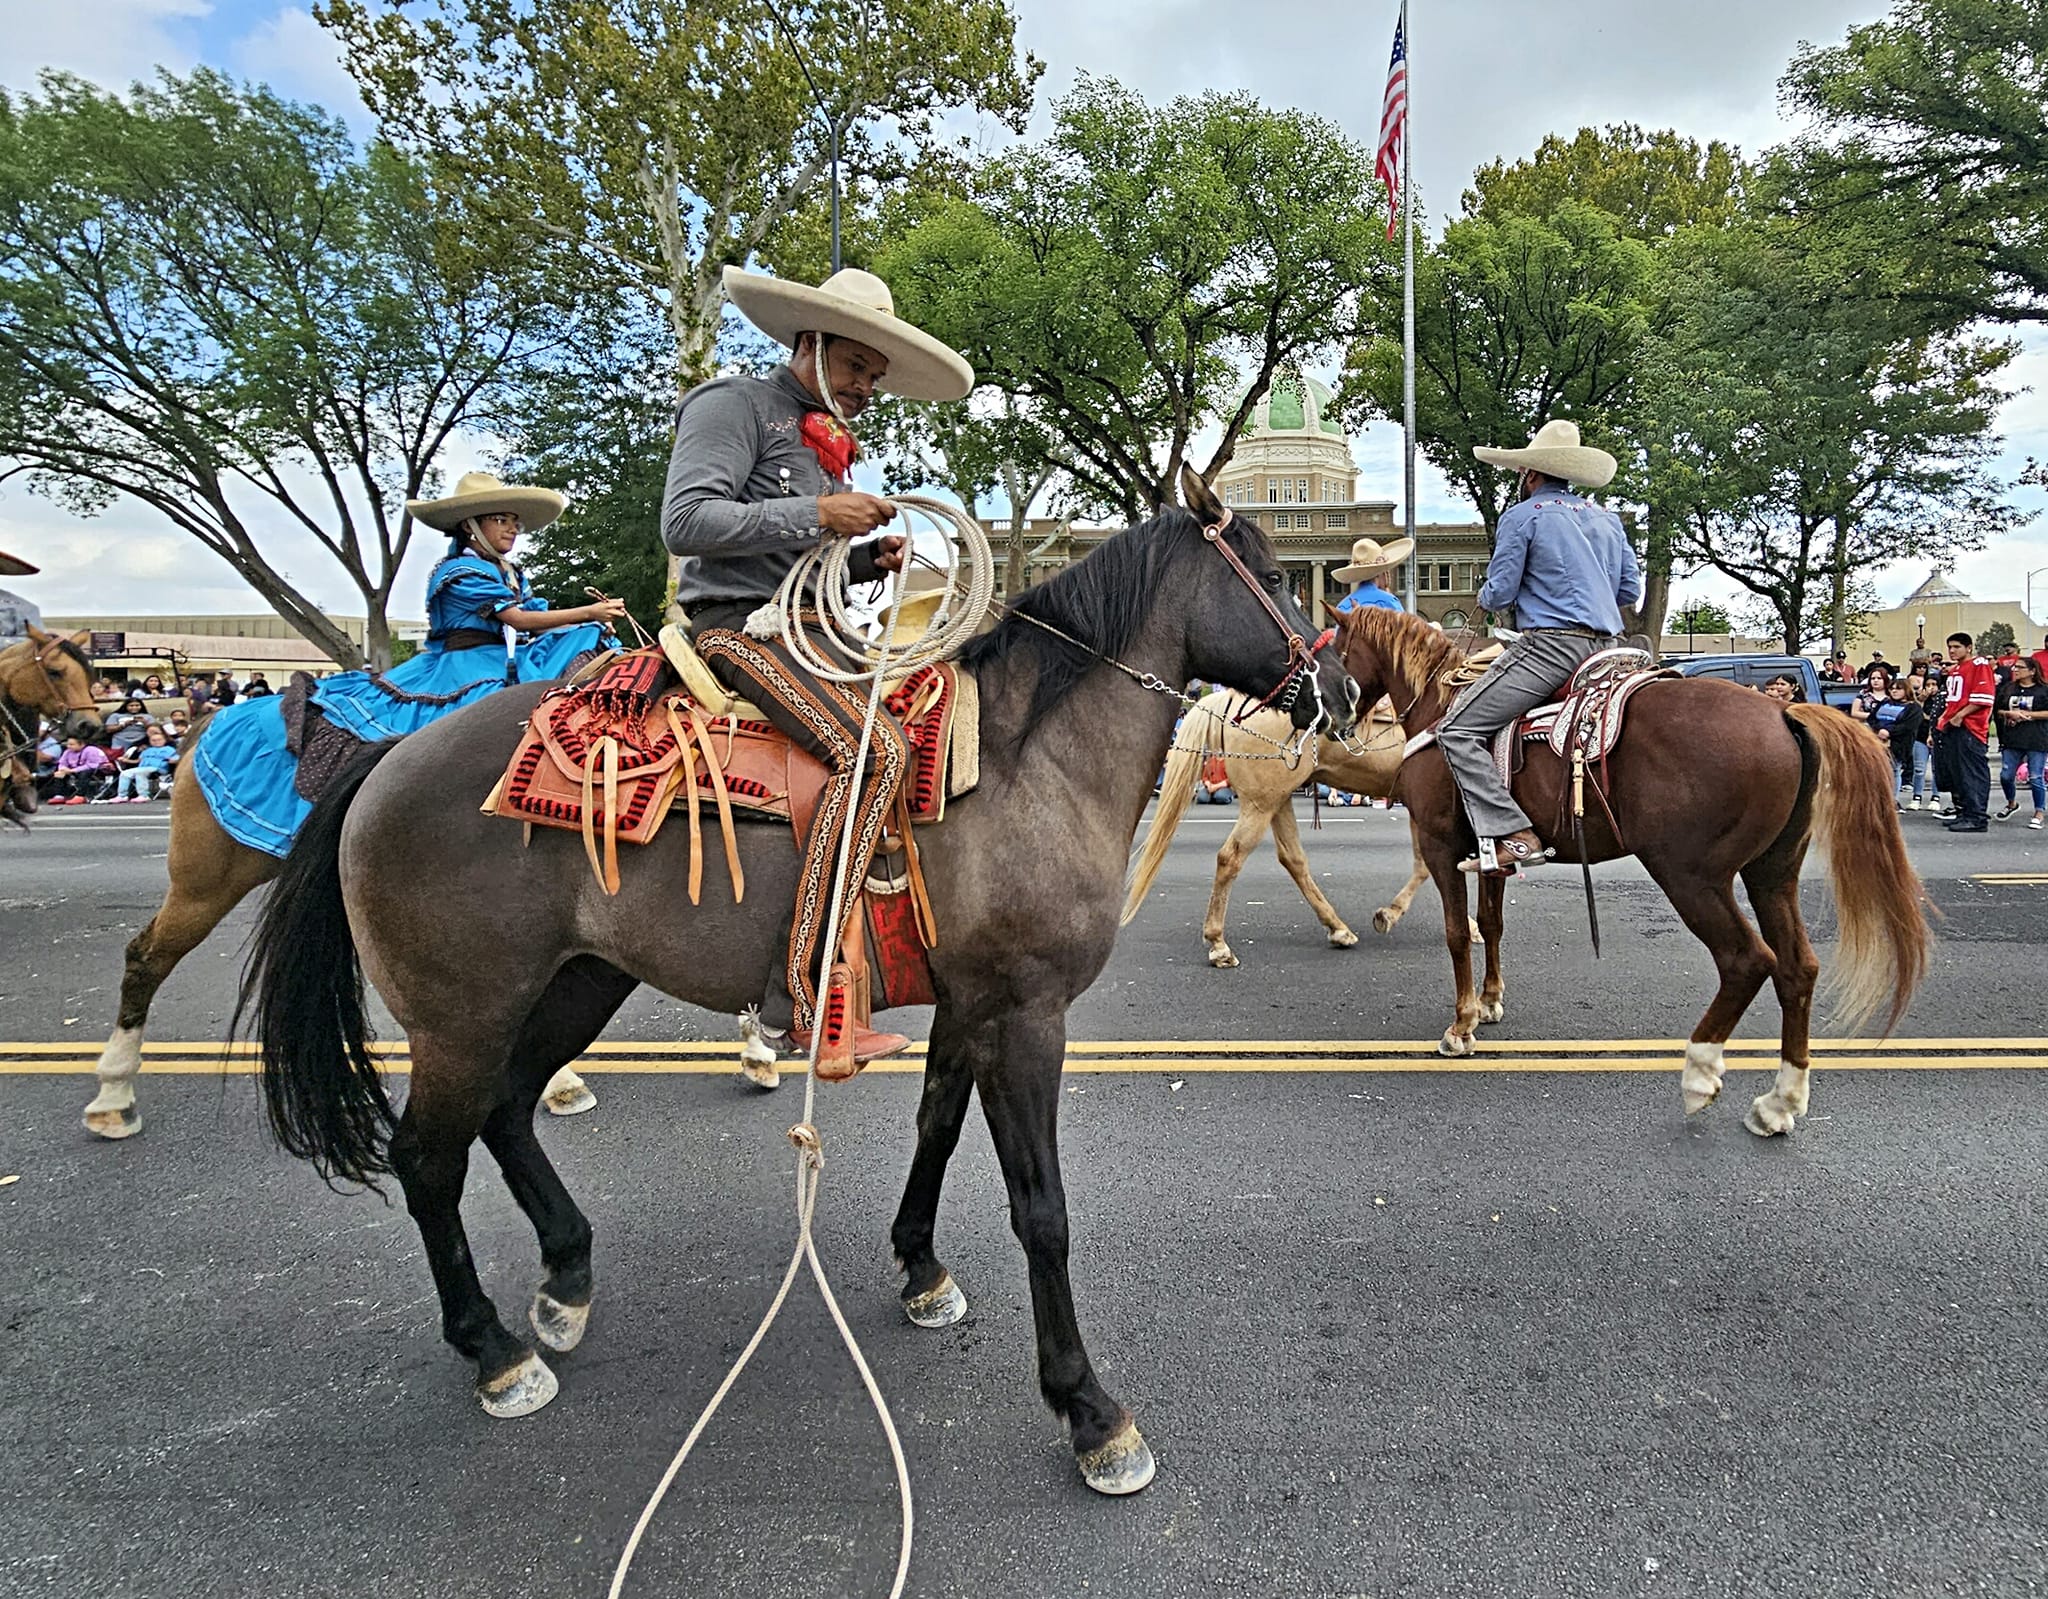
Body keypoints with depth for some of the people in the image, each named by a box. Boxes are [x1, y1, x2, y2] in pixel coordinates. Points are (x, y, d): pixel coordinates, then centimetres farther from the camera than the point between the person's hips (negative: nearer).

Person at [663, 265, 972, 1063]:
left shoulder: (823, 441, 25)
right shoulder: (737, 406, -2)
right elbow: (685, 520, -16)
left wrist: (868, 560, 8)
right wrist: (816, 515, -18)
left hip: (805, 633, 10)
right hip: (740, 627, -10)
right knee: (873, 749, -29)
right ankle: (801, 997, -32)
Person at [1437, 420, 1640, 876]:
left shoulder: (1522, 516, -2)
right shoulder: (1608, 518, 19)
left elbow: (1497, 595, -6)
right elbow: (1631, 590, 21)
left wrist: (1487, 595, 17)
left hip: (1550, 645, -8)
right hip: (1607, 648, 9)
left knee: (1458, 729, -10)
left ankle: (1511, 835, -23)